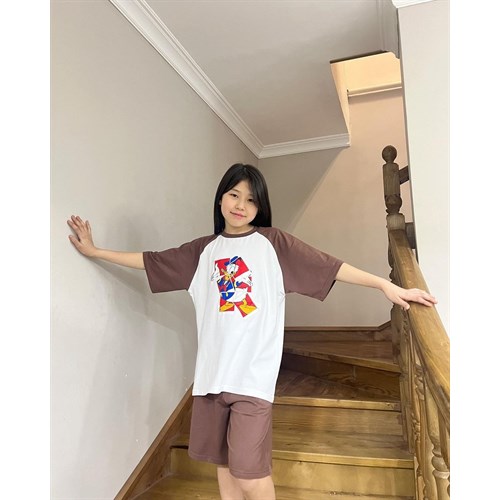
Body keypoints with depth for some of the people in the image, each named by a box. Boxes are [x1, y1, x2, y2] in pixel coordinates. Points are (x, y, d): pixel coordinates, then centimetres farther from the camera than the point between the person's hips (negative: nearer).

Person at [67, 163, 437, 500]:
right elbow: (150, 261, 17)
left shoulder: (273, 242, 0)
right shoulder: (204, 250, 11)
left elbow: (329, 266, -5)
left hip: (252, 374, -4)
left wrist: (386, 285, -10)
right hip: (212, 371, 5)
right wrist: (94, 251, 19)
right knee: (223, 462, 15)